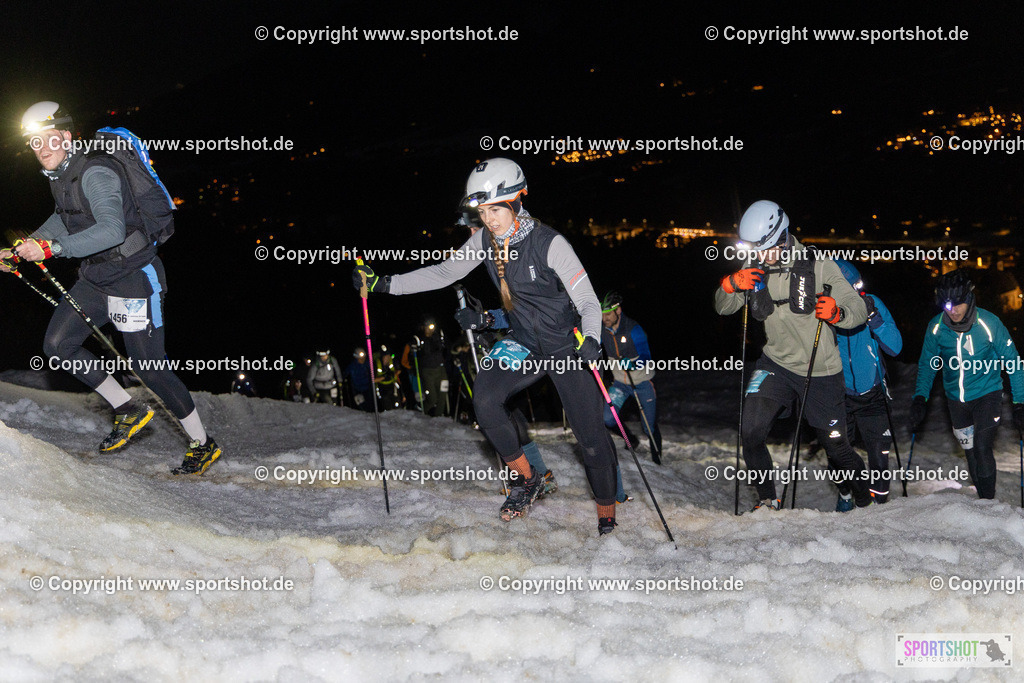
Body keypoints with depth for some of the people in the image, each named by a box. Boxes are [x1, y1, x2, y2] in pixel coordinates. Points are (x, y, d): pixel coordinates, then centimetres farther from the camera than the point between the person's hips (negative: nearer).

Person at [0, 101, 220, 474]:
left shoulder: (95, 173, -22)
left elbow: (112, 229, -36)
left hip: (133, 278, -9)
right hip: (95, 279, 9)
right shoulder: (60, 176, 6)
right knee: (57, 344, 0)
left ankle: (203, 445, 12)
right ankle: (129, 410, 13)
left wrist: (51, 247, -39)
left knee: (149, 368, -5)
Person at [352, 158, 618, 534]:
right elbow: (444, 272, 3)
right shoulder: (486, 240, -7)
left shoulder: (550, 244, -24)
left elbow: (588, 302, -22)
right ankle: (527, 478, 1)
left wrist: (591, 340, -42)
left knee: (591, 435, -3)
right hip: (523, 343, 5)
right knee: (485, 400, -20)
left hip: (568, 346, -5)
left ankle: (607, 514, 19)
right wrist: (383, 284, -3)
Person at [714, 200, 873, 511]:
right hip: (775, 365, 3)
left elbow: (859, 310, -10)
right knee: (750, 433, -15)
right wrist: (730, 286, -17)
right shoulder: (757, 271, -3)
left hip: (820, 372, -3)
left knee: (835, 445, 7)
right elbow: (723, 308, 5)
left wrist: (836, 313, -33)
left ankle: (865, 499, 32)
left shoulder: (819, 266, -13)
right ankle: (768, 500, 4)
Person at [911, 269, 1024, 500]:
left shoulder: (989, 324, -18)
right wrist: (920, 399, -6)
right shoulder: (936, 327, -11)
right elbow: (927, 364, 5)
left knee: (982, 448, -15)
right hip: (956, 399, 3)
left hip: (986, 394, -3)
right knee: (970, 452, 11)